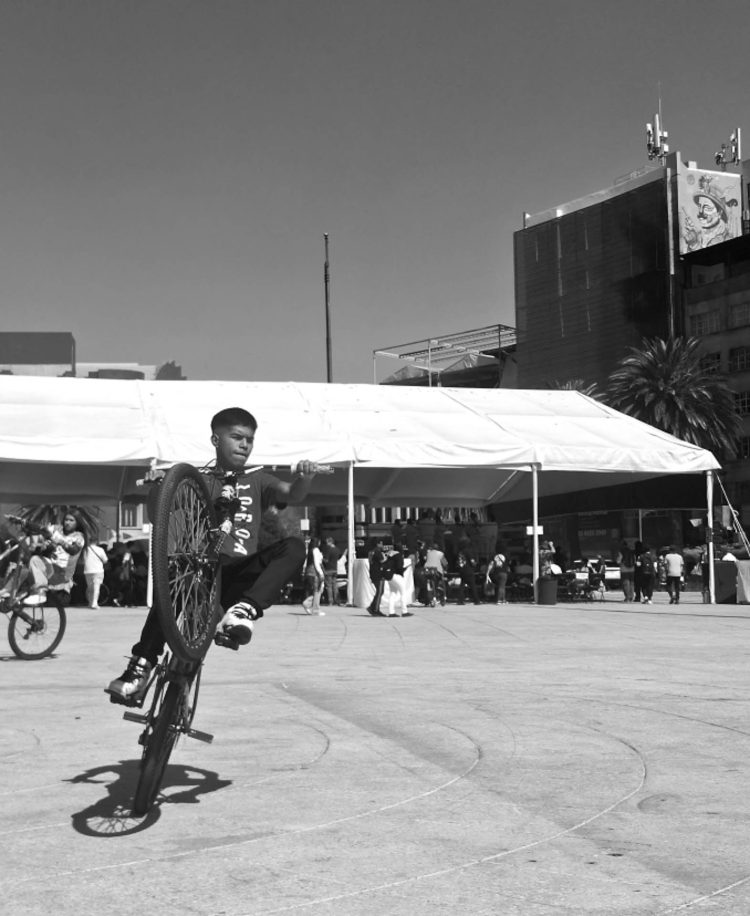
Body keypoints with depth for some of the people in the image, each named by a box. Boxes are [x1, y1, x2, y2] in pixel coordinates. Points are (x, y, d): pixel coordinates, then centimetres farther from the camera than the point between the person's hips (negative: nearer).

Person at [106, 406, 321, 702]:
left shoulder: (257, 479, 18)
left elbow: (292, 494, -1)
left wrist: (304, 478, -25)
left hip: (239, 575, 1)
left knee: (293, 547, -25)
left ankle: (242, 611, -41)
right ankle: (141, 665, -33)